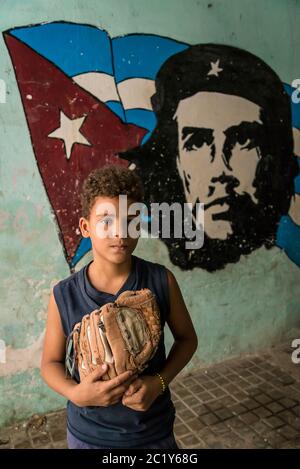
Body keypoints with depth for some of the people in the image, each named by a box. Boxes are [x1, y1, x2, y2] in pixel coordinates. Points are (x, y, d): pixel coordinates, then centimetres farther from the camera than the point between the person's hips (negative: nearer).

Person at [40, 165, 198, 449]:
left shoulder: (162, 281, -16)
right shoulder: (64, 295, -16)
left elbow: (187, 338, -2)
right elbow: (51, 362, -3)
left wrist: (159, 382, -17)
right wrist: (75, 393, -21)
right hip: (88, 435, 1)